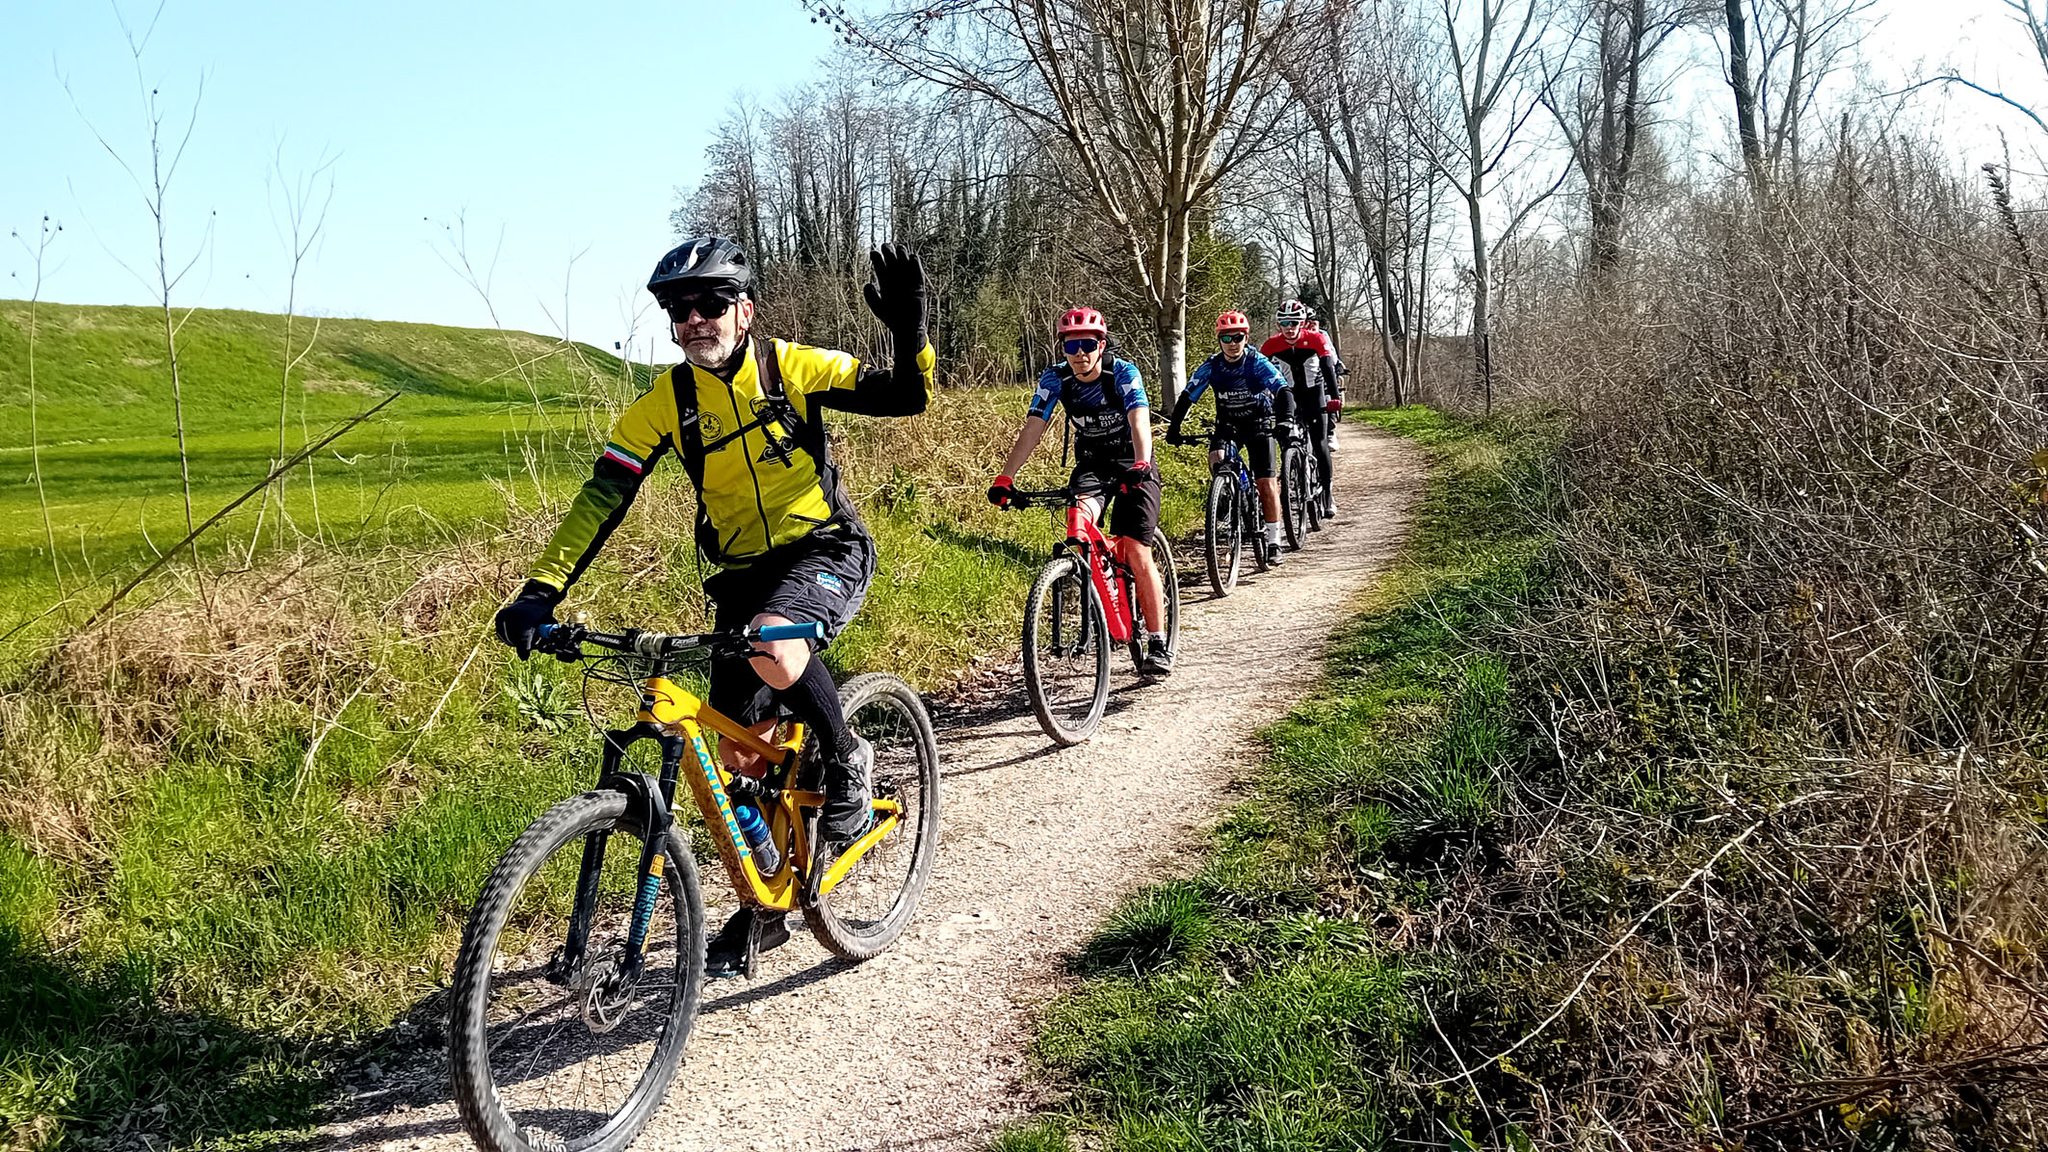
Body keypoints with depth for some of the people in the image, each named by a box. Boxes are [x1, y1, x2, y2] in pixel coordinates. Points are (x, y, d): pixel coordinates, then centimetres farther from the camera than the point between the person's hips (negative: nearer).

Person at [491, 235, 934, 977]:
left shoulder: (791, 367, -11)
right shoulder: (663, 403, -6)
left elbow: (908, 397, -11)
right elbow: (601, 499, -12)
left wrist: (908, 326, -30)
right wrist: (540, 591, -23)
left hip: (827, 552, -4)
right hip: (742, 576, 4)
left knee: (774, 651, -37)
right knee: (741, 756, 3)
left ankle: (847, 762, -7)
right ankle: (762, 909, 23)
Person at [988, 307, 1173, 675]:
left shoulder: (1123, 373, -20)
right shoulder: (1055, 379, -12)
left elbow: (1139, 421, -34)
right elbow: (1032, 429, -19)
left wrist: (1141, 464, -54)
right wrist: (1005, 479, -31)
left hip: (1132, 466, -3)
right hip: (1090, 463, 3)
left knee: (1136, 554, -14)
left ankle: (1158, 646, -4)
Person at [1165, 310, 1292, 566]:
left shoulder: (1258, 363, -19)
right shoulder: (1211, 367, -12)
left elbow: (1284, 391, -28)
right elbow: (1187, 398, -11)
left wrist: (1286, 420, -45)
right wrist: (1173, 429, -21)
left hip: (1258, 423, -2)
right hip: (1227, 422, 2)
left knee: (1267, 482, -7)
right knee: (1216, 458, -29)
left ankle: (1273, 540, 3)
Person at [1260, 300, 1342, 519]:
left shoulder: (1316, 339, -18)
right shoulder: (1272, 344, -13)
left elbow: (1328, 367, -24)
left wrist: (1334, 397, -34)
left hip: (1314, 393, -2)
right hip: (1289, 395, 2)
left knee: (1319, 444, -8)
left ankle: (1327, 493, -1)